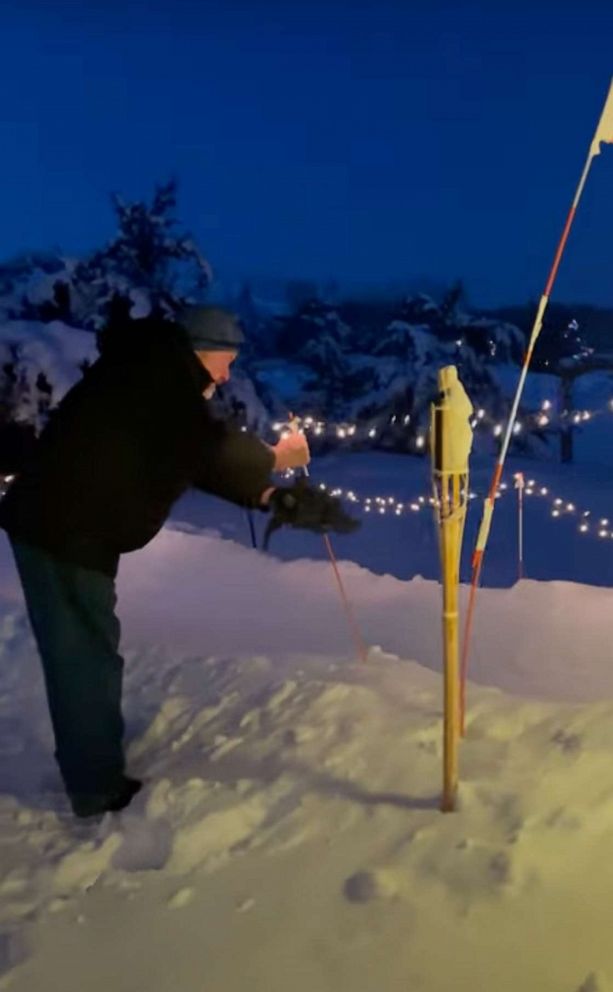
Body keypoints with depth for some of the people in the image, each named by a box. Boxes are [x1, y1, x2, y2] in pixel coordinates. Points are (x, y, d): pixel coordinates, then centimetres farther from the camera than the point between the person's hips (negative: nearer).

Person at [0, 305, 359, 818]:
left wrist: (266, 494, 5)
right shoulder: (158, 364, -12)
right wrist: (272, 457, -4)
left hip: (70, 525, 10)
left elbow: (196, 458, 16)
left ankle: (94, 772, 33)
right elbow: (207, 444, -21)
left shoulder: (163, 381, 18)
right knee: (86, 654, -1)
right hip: (63, 527, -10)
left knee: (85, 651, 18)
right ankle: (100, 789, 10)